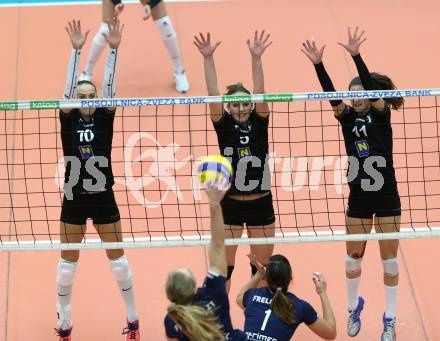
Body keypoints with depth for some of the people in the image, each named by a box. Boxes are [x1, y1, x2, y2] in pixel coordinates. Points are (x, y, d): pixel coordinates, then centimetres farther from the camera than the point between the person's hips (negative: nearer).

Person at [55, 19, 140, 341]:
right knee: (68, 262, 8)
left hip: (103, 198, 0)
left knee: (118, 259, 8)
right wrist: (77, 50, -25)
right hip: (74, 200, 0)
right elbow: (70, 86, -14)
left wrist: (114, 49, -24)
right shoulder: (68, 120, -3)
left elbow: (109, 86, -13)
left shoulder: (104, 118, -1)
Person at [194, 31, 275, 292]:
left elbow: (260, 92, -16)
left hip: (261, 204, 1)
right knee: (224, 266, 4)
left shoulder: (259, 123, -2)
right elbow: (213, 94, -15)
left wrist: (256, 58, -29)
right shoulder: (224, 126, -3)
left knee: (262, 267, 11)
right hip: (230, 205, -1)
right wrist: (208, 59, -27)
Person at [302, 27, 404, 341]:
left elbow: (373, 88, -25)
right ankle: (354, 307, 35)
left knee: (389, 260, 5)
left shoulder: (381, 114, -7)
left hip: (386, 199, -3)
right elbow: (330, 94, -16)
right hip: (358, 199, 3)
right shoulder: (348, 117, 0)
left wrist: (356, 56, -39)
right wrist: (318, 64, -33)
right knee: (354, 257, 12)